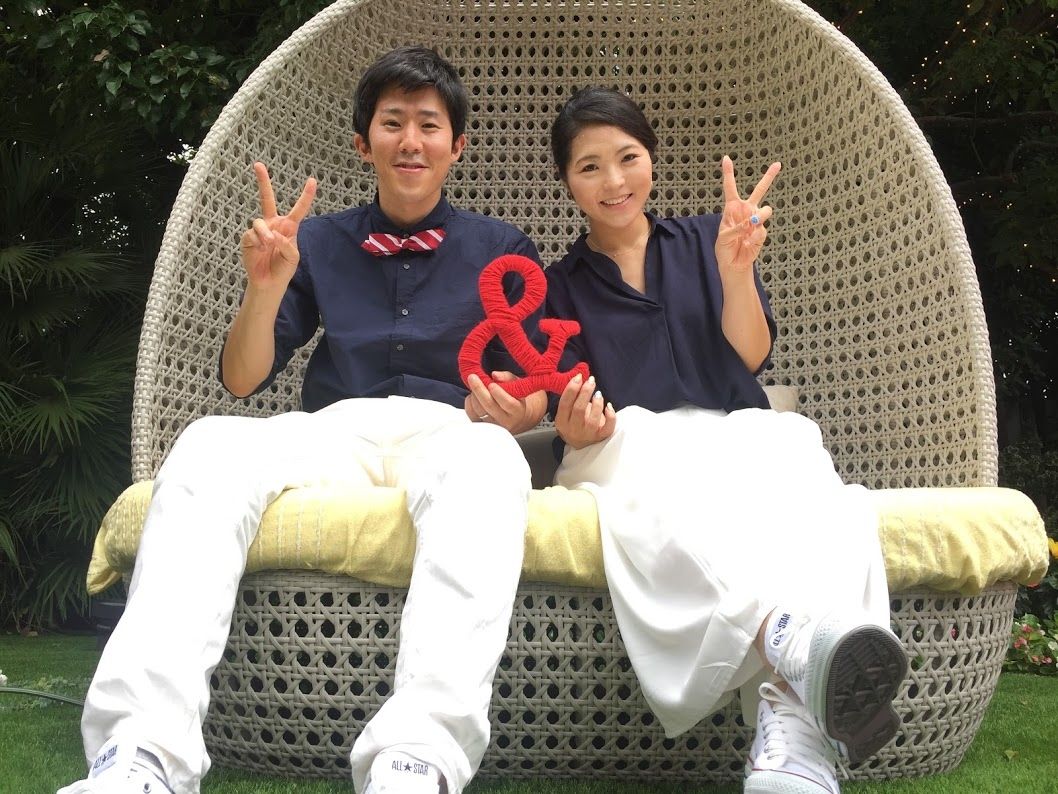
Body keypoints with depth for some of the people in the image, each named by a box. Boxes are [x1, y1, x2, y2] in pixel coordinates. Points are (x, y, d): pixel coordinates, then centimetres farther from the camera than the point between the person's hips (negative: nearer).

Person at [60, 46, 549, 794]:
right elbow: (243, 379, 13)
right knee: (207, 444, -32)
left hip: (448, 433, -1)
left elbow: (535, 393, 14)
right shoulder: (319, 242, 18)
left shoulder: (503, 249, 17)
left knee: (490, 456, -40)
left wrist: (509, 410, -11)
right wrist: (266, 287, -6)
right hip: (334, 430, 1)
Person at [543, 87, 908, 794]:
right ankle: (792, 638, -68)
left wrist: (735, 271, -9)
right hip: (631, 444, 0)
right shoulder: (559, 285, 21)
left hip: (739, 432, 1)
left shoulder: (704, 242, 22)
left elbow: (751, 359, 9)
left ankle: (789, 717, -61)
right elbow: (575, 413, 10)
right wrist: (578, 430, -15)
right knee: (673, 493, -40)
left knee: (794, 453, -37)